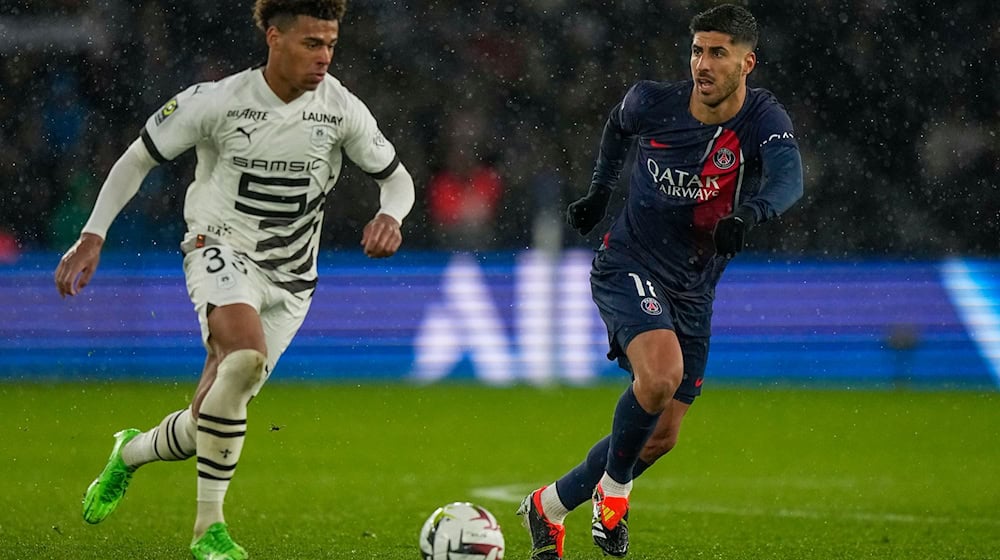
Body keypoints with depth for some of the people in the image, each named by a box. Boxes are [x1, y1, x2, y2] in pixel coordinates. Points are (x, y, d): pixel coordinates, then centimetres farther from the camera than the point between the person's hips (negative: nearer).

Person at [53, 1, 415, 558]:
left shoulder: (341, 109, -4)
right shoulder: (216, 101, -10)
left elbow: (397, 177, 8)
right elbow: (137, 159, 1)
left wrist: (390, 216, -15)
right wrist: (93, 236, -6)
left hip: (290, 278, 4)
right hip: (223, 250, -4)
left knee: (209, 424, 1)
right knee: (246, 355, -35)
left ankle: (131, 452, 36)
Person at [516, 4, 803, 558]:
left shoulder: (763, 119, -14)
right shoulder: (653, 102, -10)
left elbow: (789, 179, -35)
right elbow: (618, 125, 16)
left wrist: (748, 213, -54)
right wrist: (599, 191, 13)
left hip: (693, 292, 3)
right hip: (628, 266, -3)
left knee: (661, 436, 9)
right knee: (662, 373, -32)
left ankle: (550, 505, 31)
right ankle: (614, 490, -5)